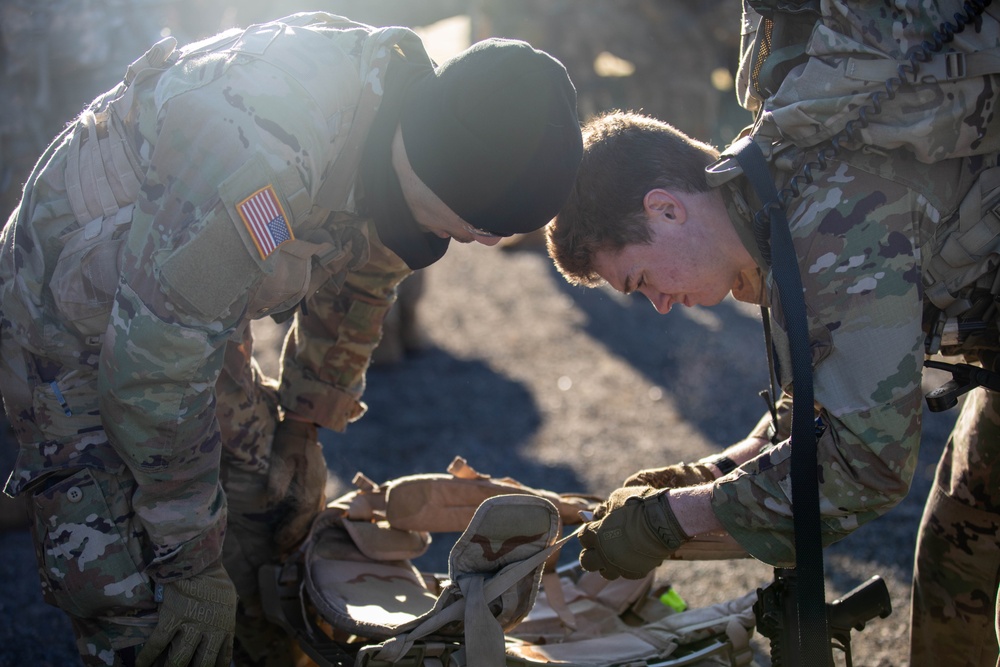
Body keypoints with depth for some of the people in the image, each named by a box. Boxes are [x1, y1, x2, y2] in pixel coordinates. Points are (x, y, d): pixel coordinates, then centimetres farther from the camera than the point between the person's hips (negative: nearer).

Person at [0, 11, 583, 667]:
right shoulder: (266, 151, -40)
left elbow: (354, 294, 8)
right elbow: (151, 367, -33)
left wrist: (304, 419, 21)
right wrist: (193, 567, -21)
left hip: (203, 313, 7)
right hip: (75, 329, -7)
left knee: (280, 500, 12)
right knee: (136, 605, -11)